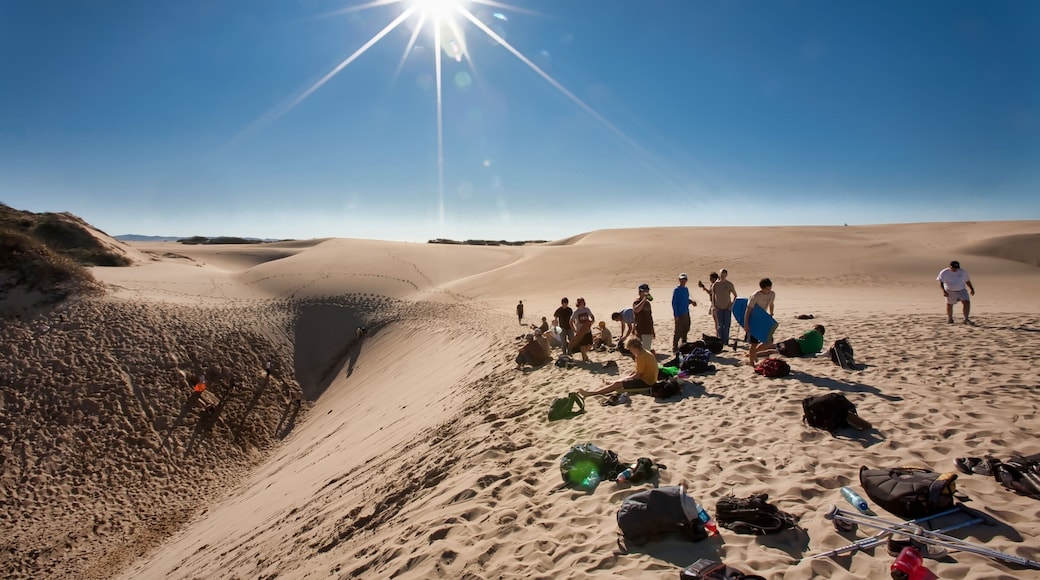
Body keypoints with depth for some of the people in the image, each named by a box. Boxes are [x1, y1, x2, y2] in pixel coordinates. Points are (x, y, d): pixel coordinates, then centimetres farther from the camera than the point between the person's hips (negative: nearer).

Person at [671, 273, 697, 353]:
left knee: (686, 330, 18)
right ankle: (675, 348, 0)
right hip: (679, 314, -8)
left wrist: (691, 301, 1)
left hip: (686, 313, 8)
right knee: (678, 331, -6)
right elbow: (674, 303, -14)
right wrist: (676, 315, -17)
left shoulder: (686, 289, 11)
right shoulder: (676, 290, -11)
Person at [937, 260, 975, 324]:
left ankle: (966, 319, -8)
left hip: (962, 290, 2)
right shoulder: (944, 273, -10)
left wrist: (971, 289, 10)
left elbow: (967, 281, 11)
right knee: (949, 304, 7)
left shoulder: (963, 272, -2)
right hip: (950, 291, -2)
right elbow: (941, 282, -13)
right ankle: (949, 319, 24)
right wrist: (943, 291, -24)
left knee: (967, 302, -13)